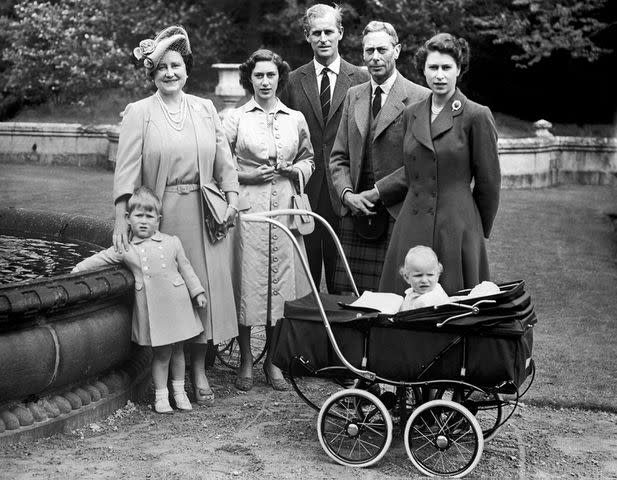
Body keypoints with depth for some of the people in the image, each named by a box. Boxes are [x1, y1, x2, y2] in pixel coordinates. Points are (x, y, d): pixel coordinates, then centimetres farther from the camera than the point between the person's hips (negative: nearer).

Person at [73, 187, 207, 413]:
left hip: (176, 302, 2)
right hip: (150, 308, -2)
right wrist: (79, 268, 3)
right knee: (161, 352, 0)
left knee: (177, 349, 12)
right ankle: (160, 395, 14)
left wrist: (198, 292, 11)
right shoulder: (125, 249, 3)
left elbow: (185, 268, 11)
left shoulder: (172, 243, 6)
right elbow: (101, 258, 11)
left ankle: (179, 390, 28)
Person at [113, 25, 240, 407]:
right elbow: (127, 167, -6)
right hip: (161, 214, -3)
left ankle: (199, 370, 13)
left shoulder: (205, 109, 9)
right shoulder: (139, 113, 0)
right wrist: (122, 219, -14)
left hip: (204, 212, 3)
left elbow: (224, 159, 10)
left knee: (204, 287, 2)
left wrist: (232, 198, -2)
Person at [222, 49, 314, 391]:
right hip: (247, 207, -2)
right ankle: (246, 361, 11)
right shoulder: (235, 119, 3)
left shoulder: (295, 119, 11)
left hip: (285, 207, 3)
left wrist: (297, 169, -1)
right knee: (247, 281, -2)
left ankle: (273, 360, 18)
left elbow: (309, 159, 20)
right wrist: (248, 175, -11)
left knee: (281, 279, 4)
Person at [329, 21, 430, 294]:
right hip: (355, 213, 5)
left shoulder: (420, 98, -4)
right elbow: (339, 156, 15)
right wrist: (347, 193, -2)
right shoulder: (353, 96, 15)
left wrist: (377, 192, -11)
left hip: (398, 217, -5)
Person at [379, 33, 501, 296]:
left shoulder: (476, 116, -5)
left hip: (457, 227, -4)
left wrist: (478, 232, 7)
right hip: (412, 227, 5)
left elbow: (488, 182, 1)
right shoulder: (411, 115, 11)